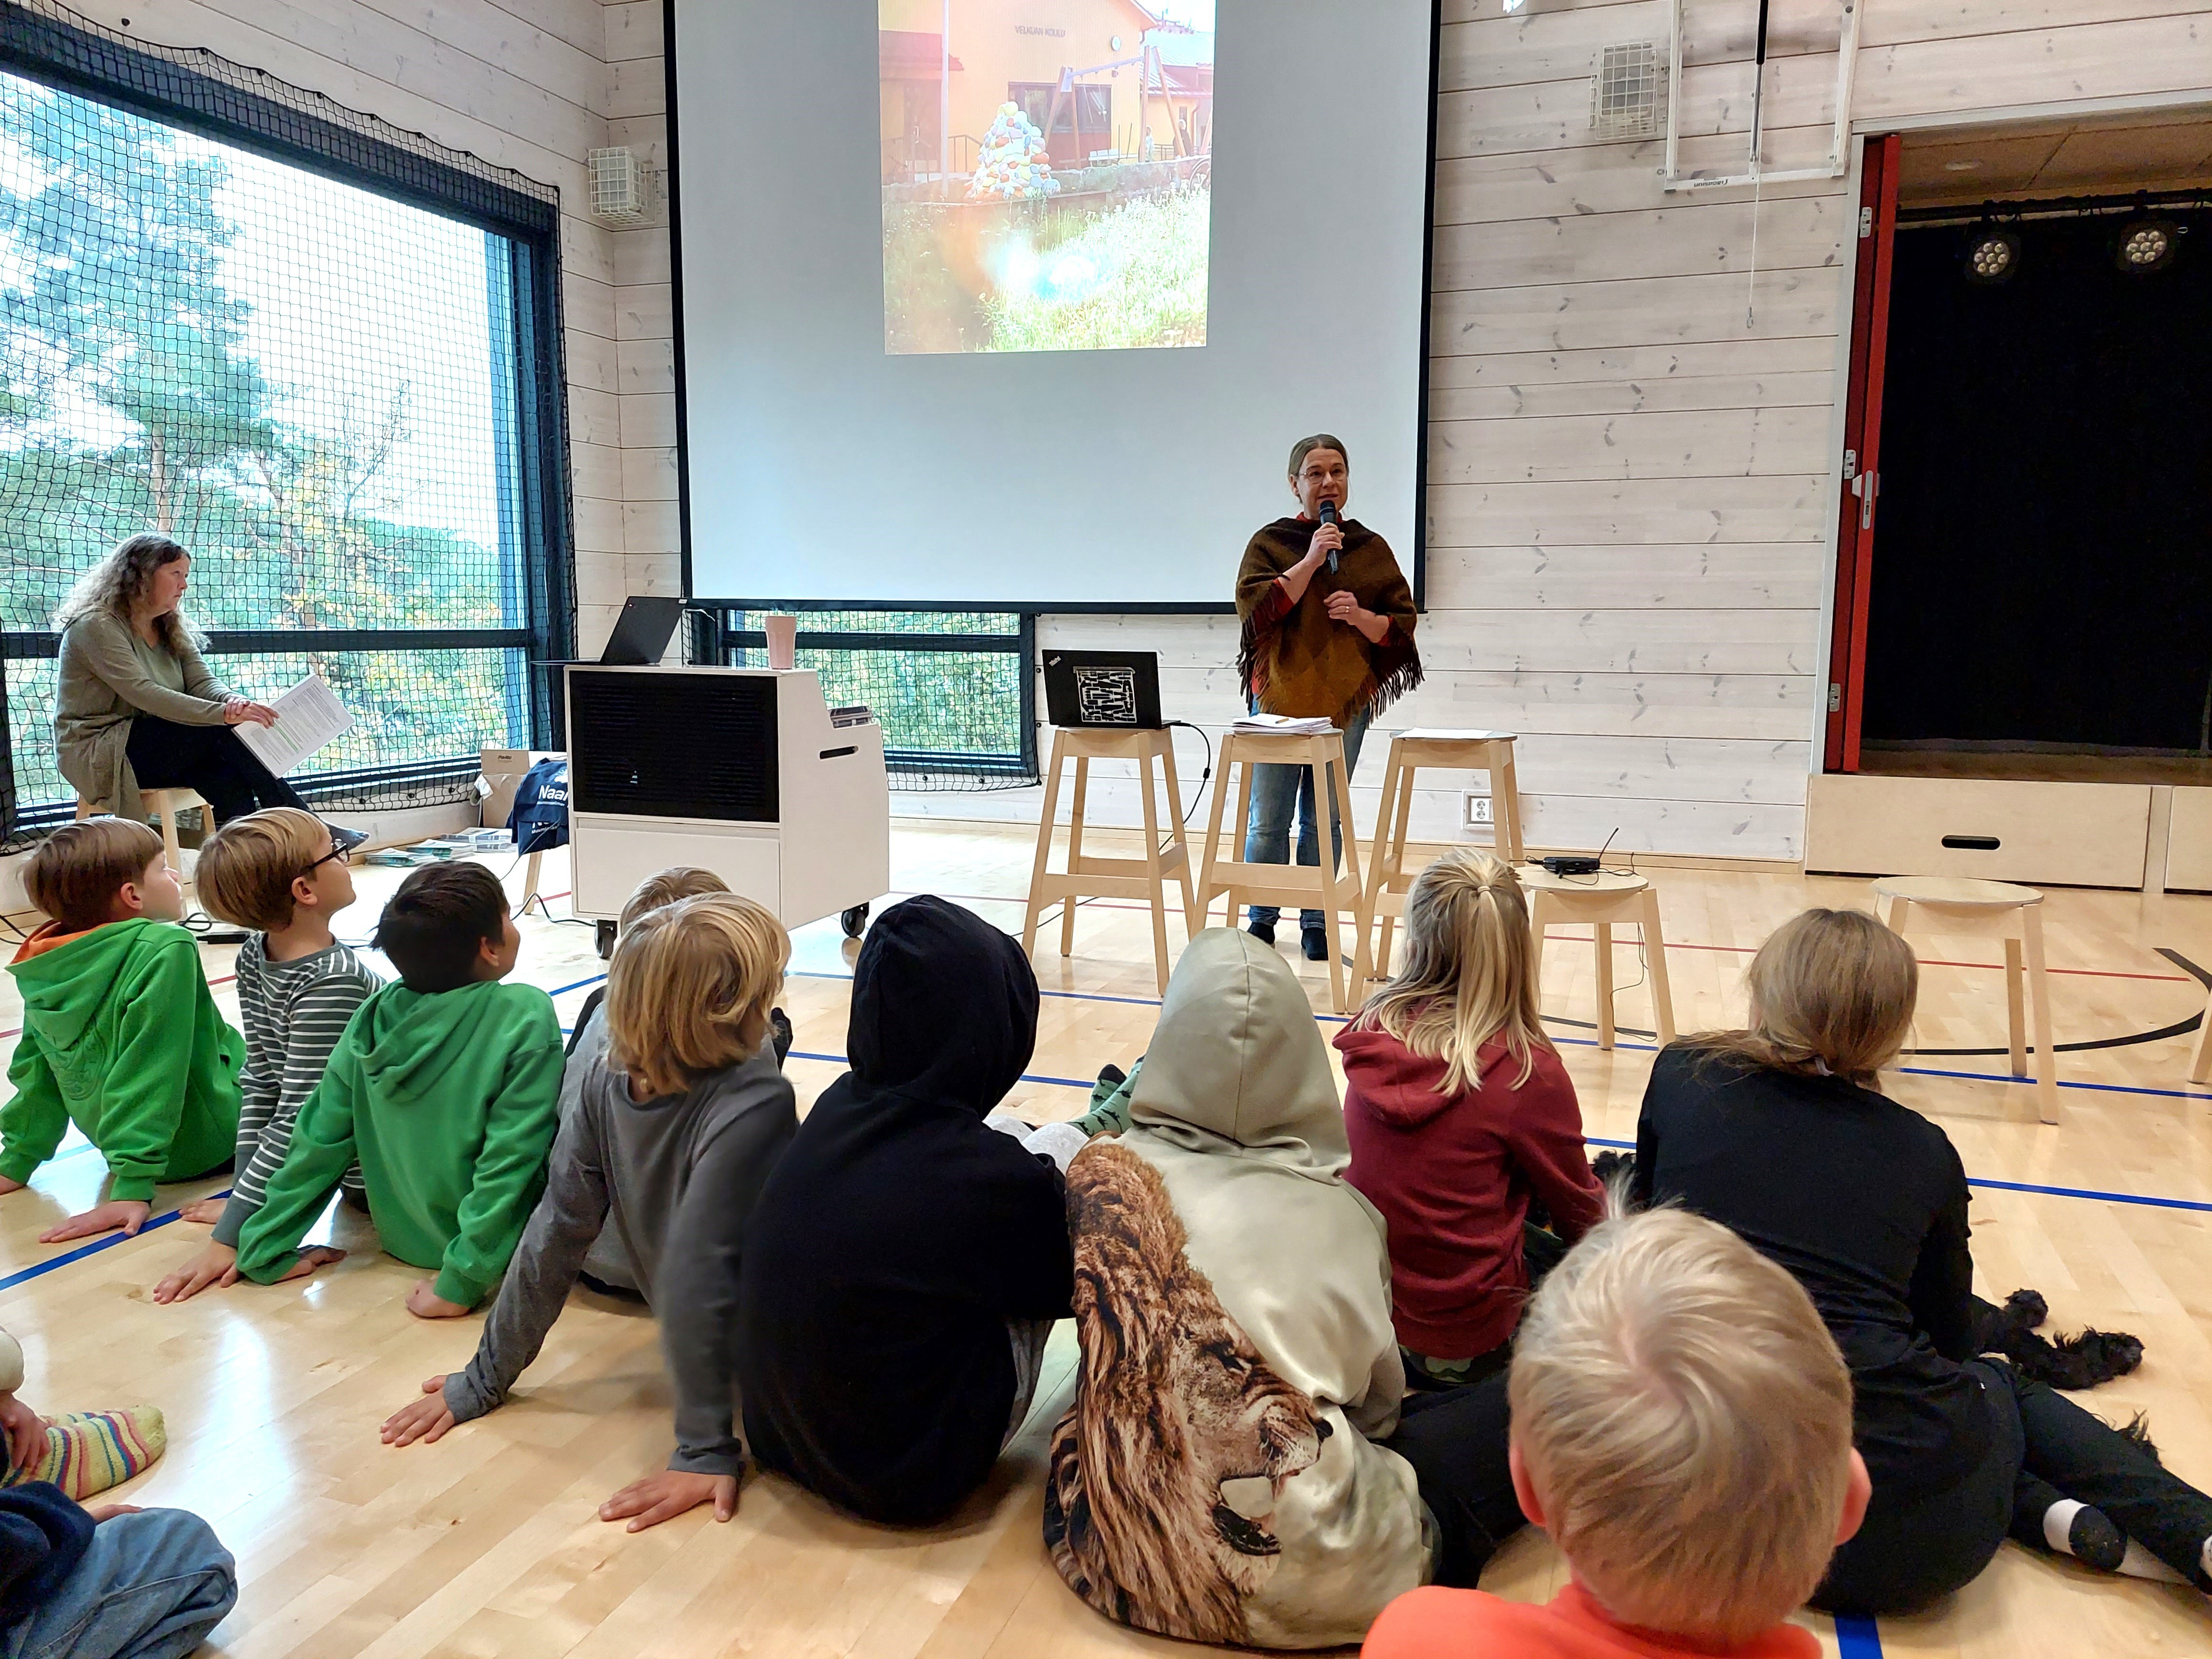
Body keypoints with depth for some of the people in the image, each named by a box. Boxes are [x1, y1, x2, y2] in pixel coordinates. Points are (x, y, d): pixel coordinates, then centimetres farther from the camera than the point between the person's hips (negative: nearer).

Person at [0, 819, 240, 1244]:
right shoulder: (166, 949, -25)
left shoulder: (47, 969, -2)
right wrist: (133, 1186, -26)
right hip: (205, 1141, -8)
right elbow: (151, 1075, -27)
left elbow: (37, 1070, 5)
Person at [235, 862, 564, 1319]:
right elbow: (509, 1157, -28)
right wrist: (463, 1280, -23)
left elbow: (320, 1142, -6)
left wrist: (266, 1251, 2)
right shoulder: (526, 1016, -25)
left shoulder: (375, 1014, -10)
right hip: (500, 1244, -5)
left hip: (403, 1240, 5)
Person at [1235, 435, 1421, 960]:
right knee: (1268, 820, 1)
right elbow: (1255, 609, -12)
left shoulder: (1371, 548, 8)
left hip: (1345, 701, 1)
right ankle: (1261, 921, 16)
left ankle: (1317, 925, 16)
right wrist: (1311, 560, -16)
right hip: (1279, 697, -1)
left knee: (1324, 821, 6)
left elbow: (1401, 625, 7)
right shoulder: (1270, 543, 3)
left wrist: (1361, 616, -13)